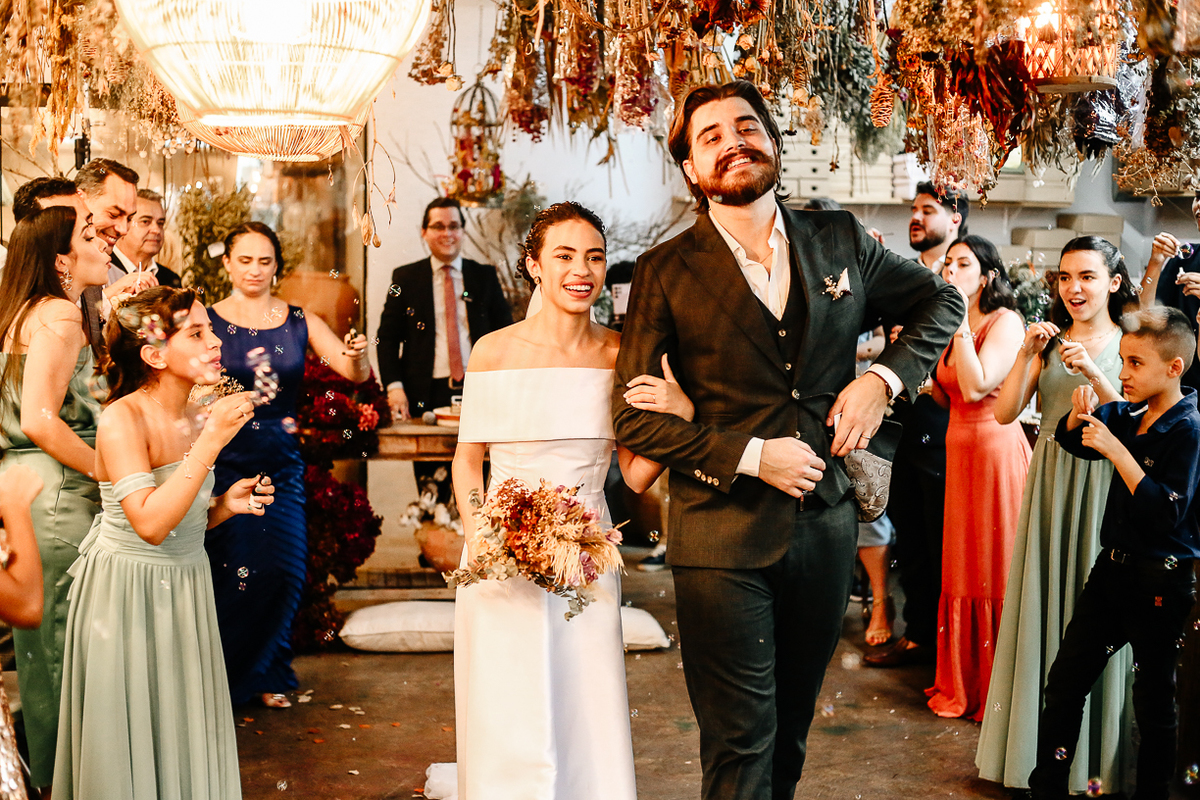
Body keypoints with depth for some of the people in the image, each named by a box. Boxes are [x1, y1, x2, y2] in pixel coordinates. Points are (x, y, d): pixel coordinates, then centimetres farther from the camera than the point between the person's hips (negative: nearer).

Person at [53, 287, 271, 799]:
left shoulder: (197, 418, 2)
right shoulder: (122, 419, -18)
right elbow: (150, 523, -31)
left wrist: (226, 505, -5)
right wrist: (211, 441, -30)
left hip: (185, 589, 7)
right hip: (126, 592, -6)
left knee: (184, 741, 14)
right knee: (130, 743, 6)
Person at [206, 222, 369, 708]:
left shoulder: (300, 323, 6)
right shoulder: (208, 321, 0)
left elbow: (356, 373, -3)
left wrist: (357, 355, -24)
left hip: (282, 465, 2)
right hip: (226, 462, -2)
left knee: (281, 569, 3)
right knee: (231, 573, -2)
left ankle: (265, 674, 24)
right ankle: (223, 678, 20)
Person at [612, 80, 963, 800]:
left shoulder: (839, 241, 4)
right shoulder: (666, 272, -4)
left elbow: (942, 300, 18)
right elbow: (631, 416, -5)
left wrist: (884, 378, 1)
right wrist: (750, 456, -14)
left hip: (825, 527, 3)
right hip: (723, 537, -3)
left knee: (791, 732, 18)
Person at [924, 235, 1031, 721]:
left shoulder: (1006, 322, -11)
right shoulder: (953, 327, 13)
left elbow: (976, 387, -22)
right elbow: (944, 397, 12)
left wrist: (960, 321, -20)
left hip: (996, 449, -8)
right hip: (959, 449, 8)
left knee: (996, 570, 1)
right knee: (961, 568, 13)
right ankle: (961, 683, 25)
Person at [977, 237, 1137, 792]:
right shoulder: (1049, 340, 8)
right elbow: (1005, 413, 0)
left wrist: (1094, 374, -22)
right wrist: (1027, 353, -10)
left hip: (1105, 484, -3)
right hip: (1050, 481, 3)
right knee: (1045, 601, 7)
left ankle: (1096, 752, 17)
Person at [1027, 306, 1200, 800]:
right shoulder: (1129, 415, 4)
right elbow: (1071, 439, 19)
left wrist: (1116, 451, -26)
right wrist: (1080, 414, -3)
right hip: (1114, 567, 7)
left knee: (1153, 695, 7)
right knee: (1065, 679, 8)